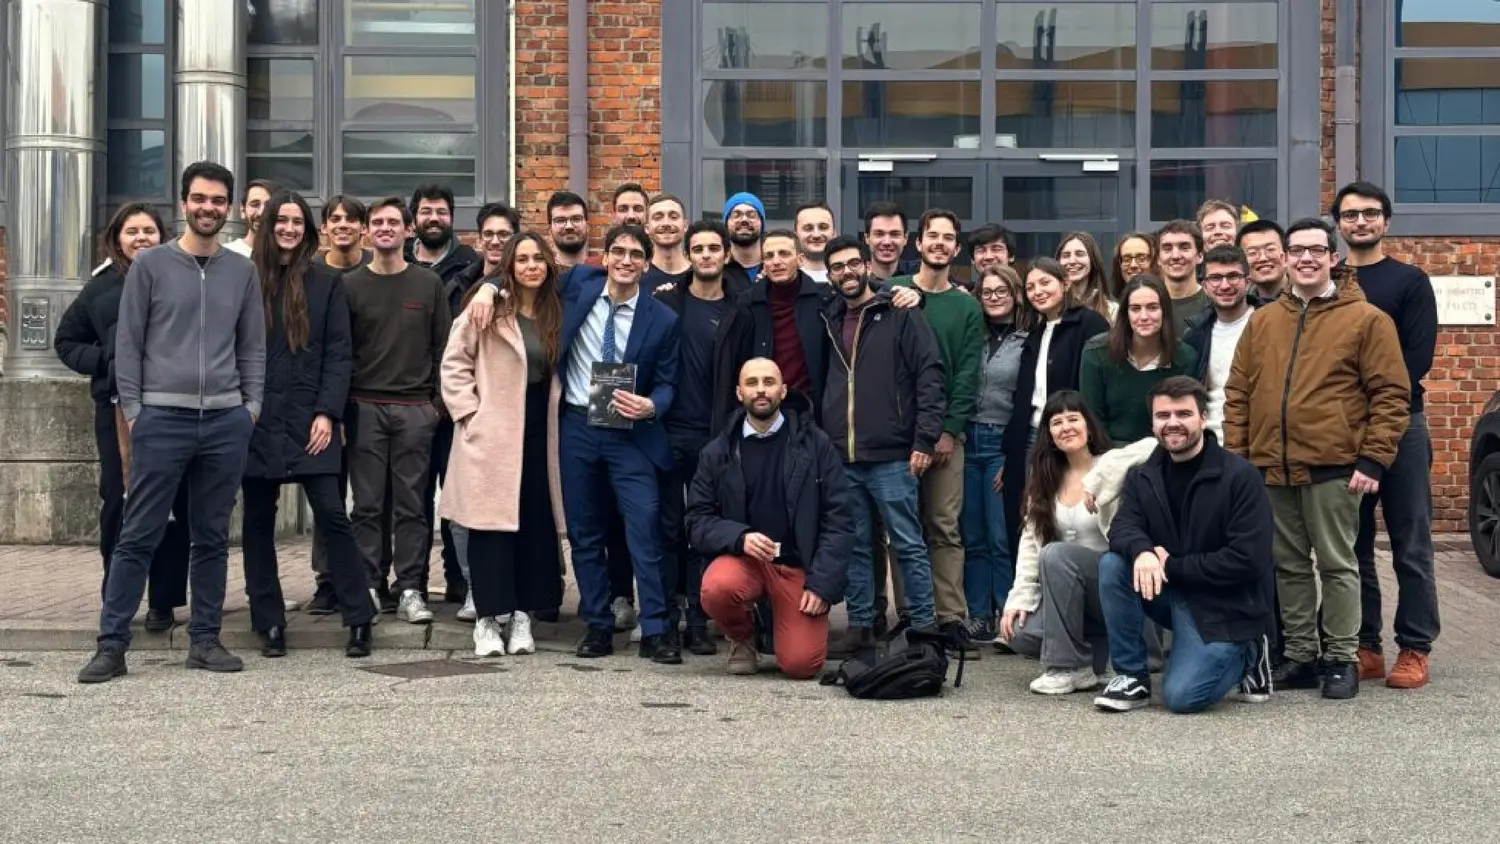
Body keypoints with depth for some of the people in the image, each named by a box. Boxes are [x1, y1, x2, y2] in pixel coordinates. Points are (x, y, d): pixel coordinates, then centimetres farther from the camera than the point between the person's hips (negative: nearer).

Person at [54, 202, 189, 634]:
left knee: (175, 505, 0)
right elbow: (66, 340, 18)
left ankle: (163, 602, 10)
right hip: (117, 408, 2)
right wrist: (103, 361, 2)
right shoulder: (101, 286, 10)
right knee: (119, 502, 2)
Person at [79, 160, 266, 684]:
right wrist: (132, 410, -3)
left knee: (212, 537, 8)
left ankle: (205, 640, 16)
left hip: (227, 421, 3)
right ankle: (111, 645, 2)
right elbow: (127, 344, 3)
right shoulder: (150, 264, 3)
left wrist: (253, 405, 6)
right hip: (162, 419, -3)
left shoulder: (242, 271, 11)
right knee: (139, 537, -2)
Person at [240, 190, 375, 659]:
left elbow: (338, 354, 2)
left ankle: (359, 619, -1)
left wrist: (327, 413, -8)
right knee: (258, 522, 5)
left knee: (331, 514, -8)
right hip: (256, 421, 2)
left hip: (309, 419, -2)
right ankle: (269, 624, 13)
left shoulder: (325, 285, 6)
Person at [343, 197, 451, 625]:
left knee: (411, 505, 1)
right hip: (365, 408, 0)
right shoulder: (350, 285, 6)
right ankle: (369, 588, 8)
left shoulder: (428, 284, 7)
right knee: (367, 505, 2)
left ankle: (410, 590, 5)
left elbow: (443, 347, 7)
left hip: (415, 409, 0)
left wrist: (439, 402, 0)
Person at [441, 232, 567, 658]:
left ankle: (523, 615, 12)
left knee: (536, 524, 4)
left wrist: (554, 412, 5)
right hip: (492, 433, -5)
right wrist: (470, 413, -9)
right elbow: (454, 363, -4)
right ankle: (486, 618, 2)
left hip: (538, 433, 5)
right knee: (490, 522, -3)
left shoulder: (556, 314, 11)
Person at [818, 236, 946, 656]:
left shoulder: (901, 316, -2)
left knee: (908, 544, -1)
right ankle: (860, 626, 17)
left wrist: (924, 440, -13)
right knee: (853, 546, 9)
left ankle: (924, 627, 5)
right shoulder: (829, 320, 13)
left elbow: (930, 376, -7)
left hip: (891, 456, -5)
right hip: (841, 458, 5)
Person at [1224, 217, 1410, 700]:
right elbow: (1238, 393, 13)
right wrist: (1235, 454, 5)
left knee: (1336, 565, 2)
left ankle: (1342, 659, 12)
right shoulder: (1262, 321, 11)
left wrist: (1373, 460, -11)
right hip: (1271, 468, 5)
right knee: (1289, 566, 11)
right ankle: (1300, 656, 21)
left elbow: (1391, 395, -4)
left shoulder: (1366, 319, -2)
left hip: (1332, 467, -4)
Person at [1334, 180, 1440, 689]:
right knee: (1352, 546, 5)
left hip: (1400, 424, -3)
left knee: (1410, 545, -1)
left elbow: (1417, 357, -5)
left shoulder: (1410, 282, 5)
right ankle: (1364, 647, 11)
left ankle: (1415, 650, 4)